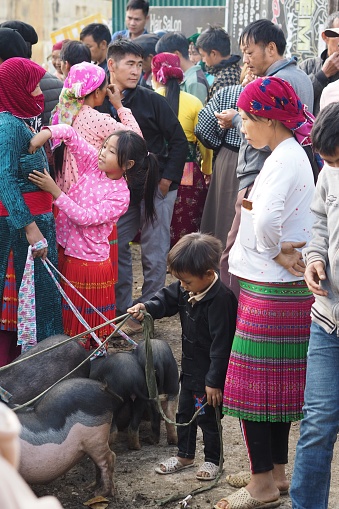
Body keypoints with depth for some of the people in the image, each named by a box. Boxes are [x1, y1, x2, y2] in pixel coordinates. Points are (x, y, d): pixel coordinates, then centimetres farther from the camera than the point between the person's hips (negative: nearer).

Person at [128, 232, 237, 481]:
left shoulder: (220, 300, -29)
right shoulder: (186, 290, -5)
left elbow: (221, 344, -26)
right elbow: (167, 300, 13)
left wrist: (214, 381, -21)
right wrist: (146, 308, -10)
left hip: (210, 372, -8)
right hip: (191, 367, 8)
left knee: (207, 415, 7)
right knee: (185, 411, 20)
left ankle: (212, 459, 27)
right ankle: (185, 455, 38)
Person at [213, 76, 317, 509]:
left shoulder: (284, 161, -18)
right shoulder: (293, 155, 14)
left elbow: (267, 218, -33)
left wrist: (275, 251, -15)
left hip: (270, 289, -10)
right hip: (283, 289, 10)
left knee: (253, 387, -3)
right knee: (278, 385, 16)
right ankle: (277, 474, 26)